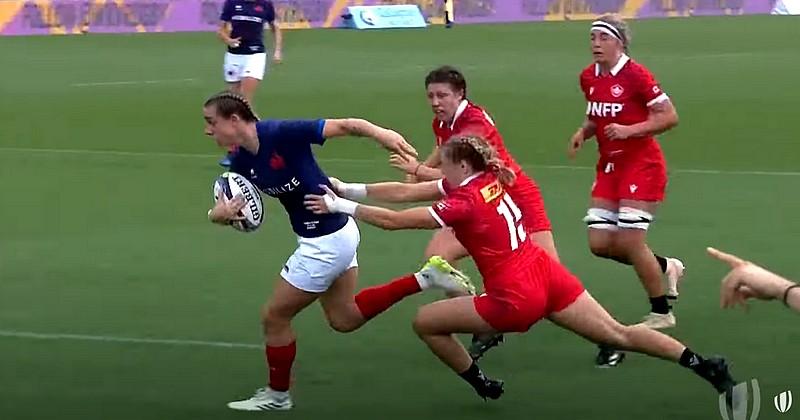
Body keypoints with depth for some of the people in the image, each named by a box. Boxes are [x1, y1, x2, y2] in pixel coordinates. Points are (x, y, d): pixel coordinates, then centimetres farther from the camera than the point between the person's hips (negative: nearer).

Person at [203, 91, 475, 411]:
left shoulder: (281, 134, -25)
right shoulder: (242, 163, -2)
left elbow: (344, 126, -26)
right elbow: (222, 210, 3)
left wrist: (381, 133, -43)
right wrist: (219, 213, -21)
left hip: (326, 242, -9)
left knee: (274, 317, 6)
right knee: (344, 319, 25)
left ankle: (277, 394, 28)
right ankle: (425, 278, 23)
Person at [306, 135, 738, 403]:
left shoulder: (464, 203, -14)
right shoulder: (488, 179, 7)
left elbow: (393, 220, -14)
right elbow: (404, 192, 11)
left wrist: (341, 206, -5)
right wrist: (350, 189, 9)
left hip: (515, 299, -8)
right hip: (548, 276, 8)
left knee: (425, 322, 6)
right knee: (618, 334, 8)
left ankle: (484, 386, 21)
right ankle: (706, 366, -1)